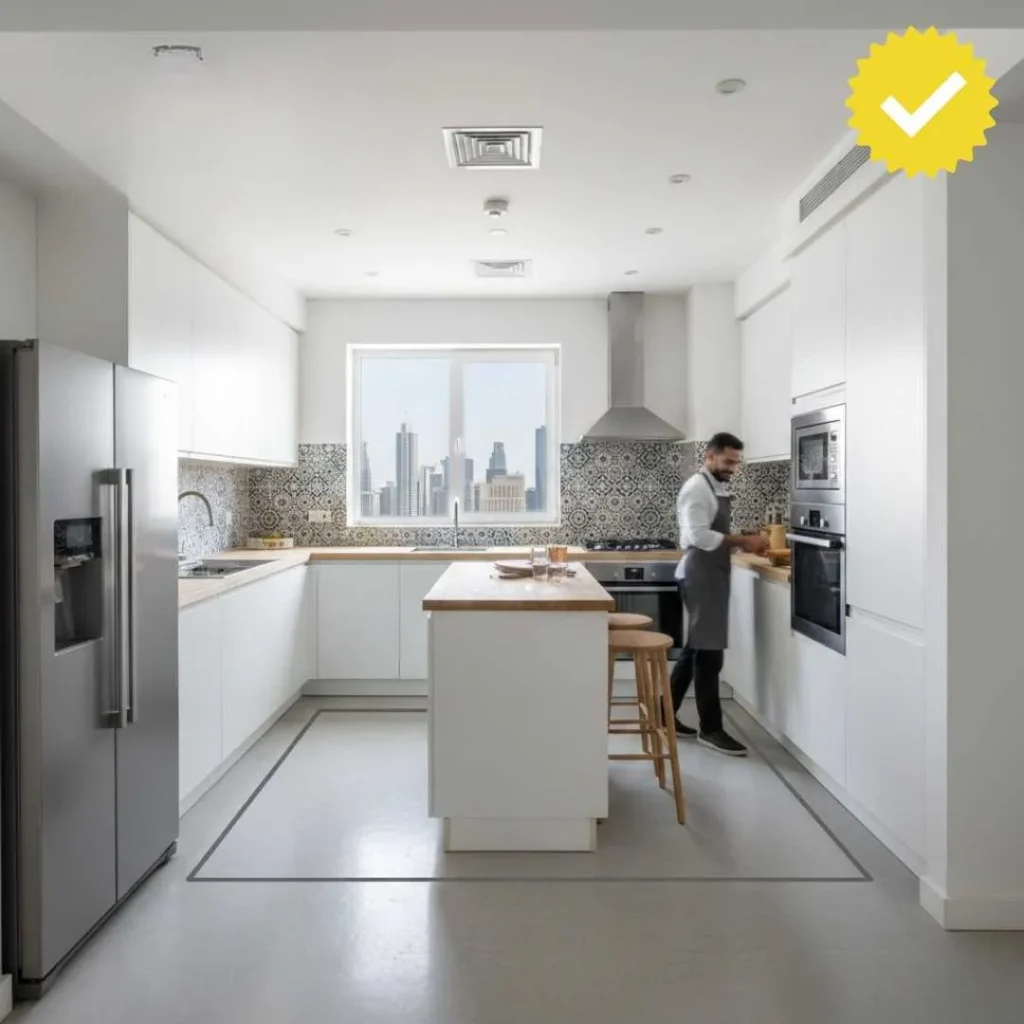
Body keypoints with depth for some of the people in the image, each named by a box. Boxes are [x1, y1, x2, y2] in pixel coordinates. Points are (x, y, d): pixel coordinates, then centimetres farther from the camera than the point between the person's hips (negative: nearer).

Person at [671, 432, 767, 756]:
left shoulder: (718, 489, 17)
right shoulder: (697, 488, -14)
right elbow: (699, 536, -24)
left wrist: (743, 543, 4)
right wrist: (742, 541, -22)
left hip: (713, 576, 10)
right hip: (700, 578, -10)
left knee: (696, 649, 14)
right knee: (709, 652, -4)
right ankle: (710, 729, 6)